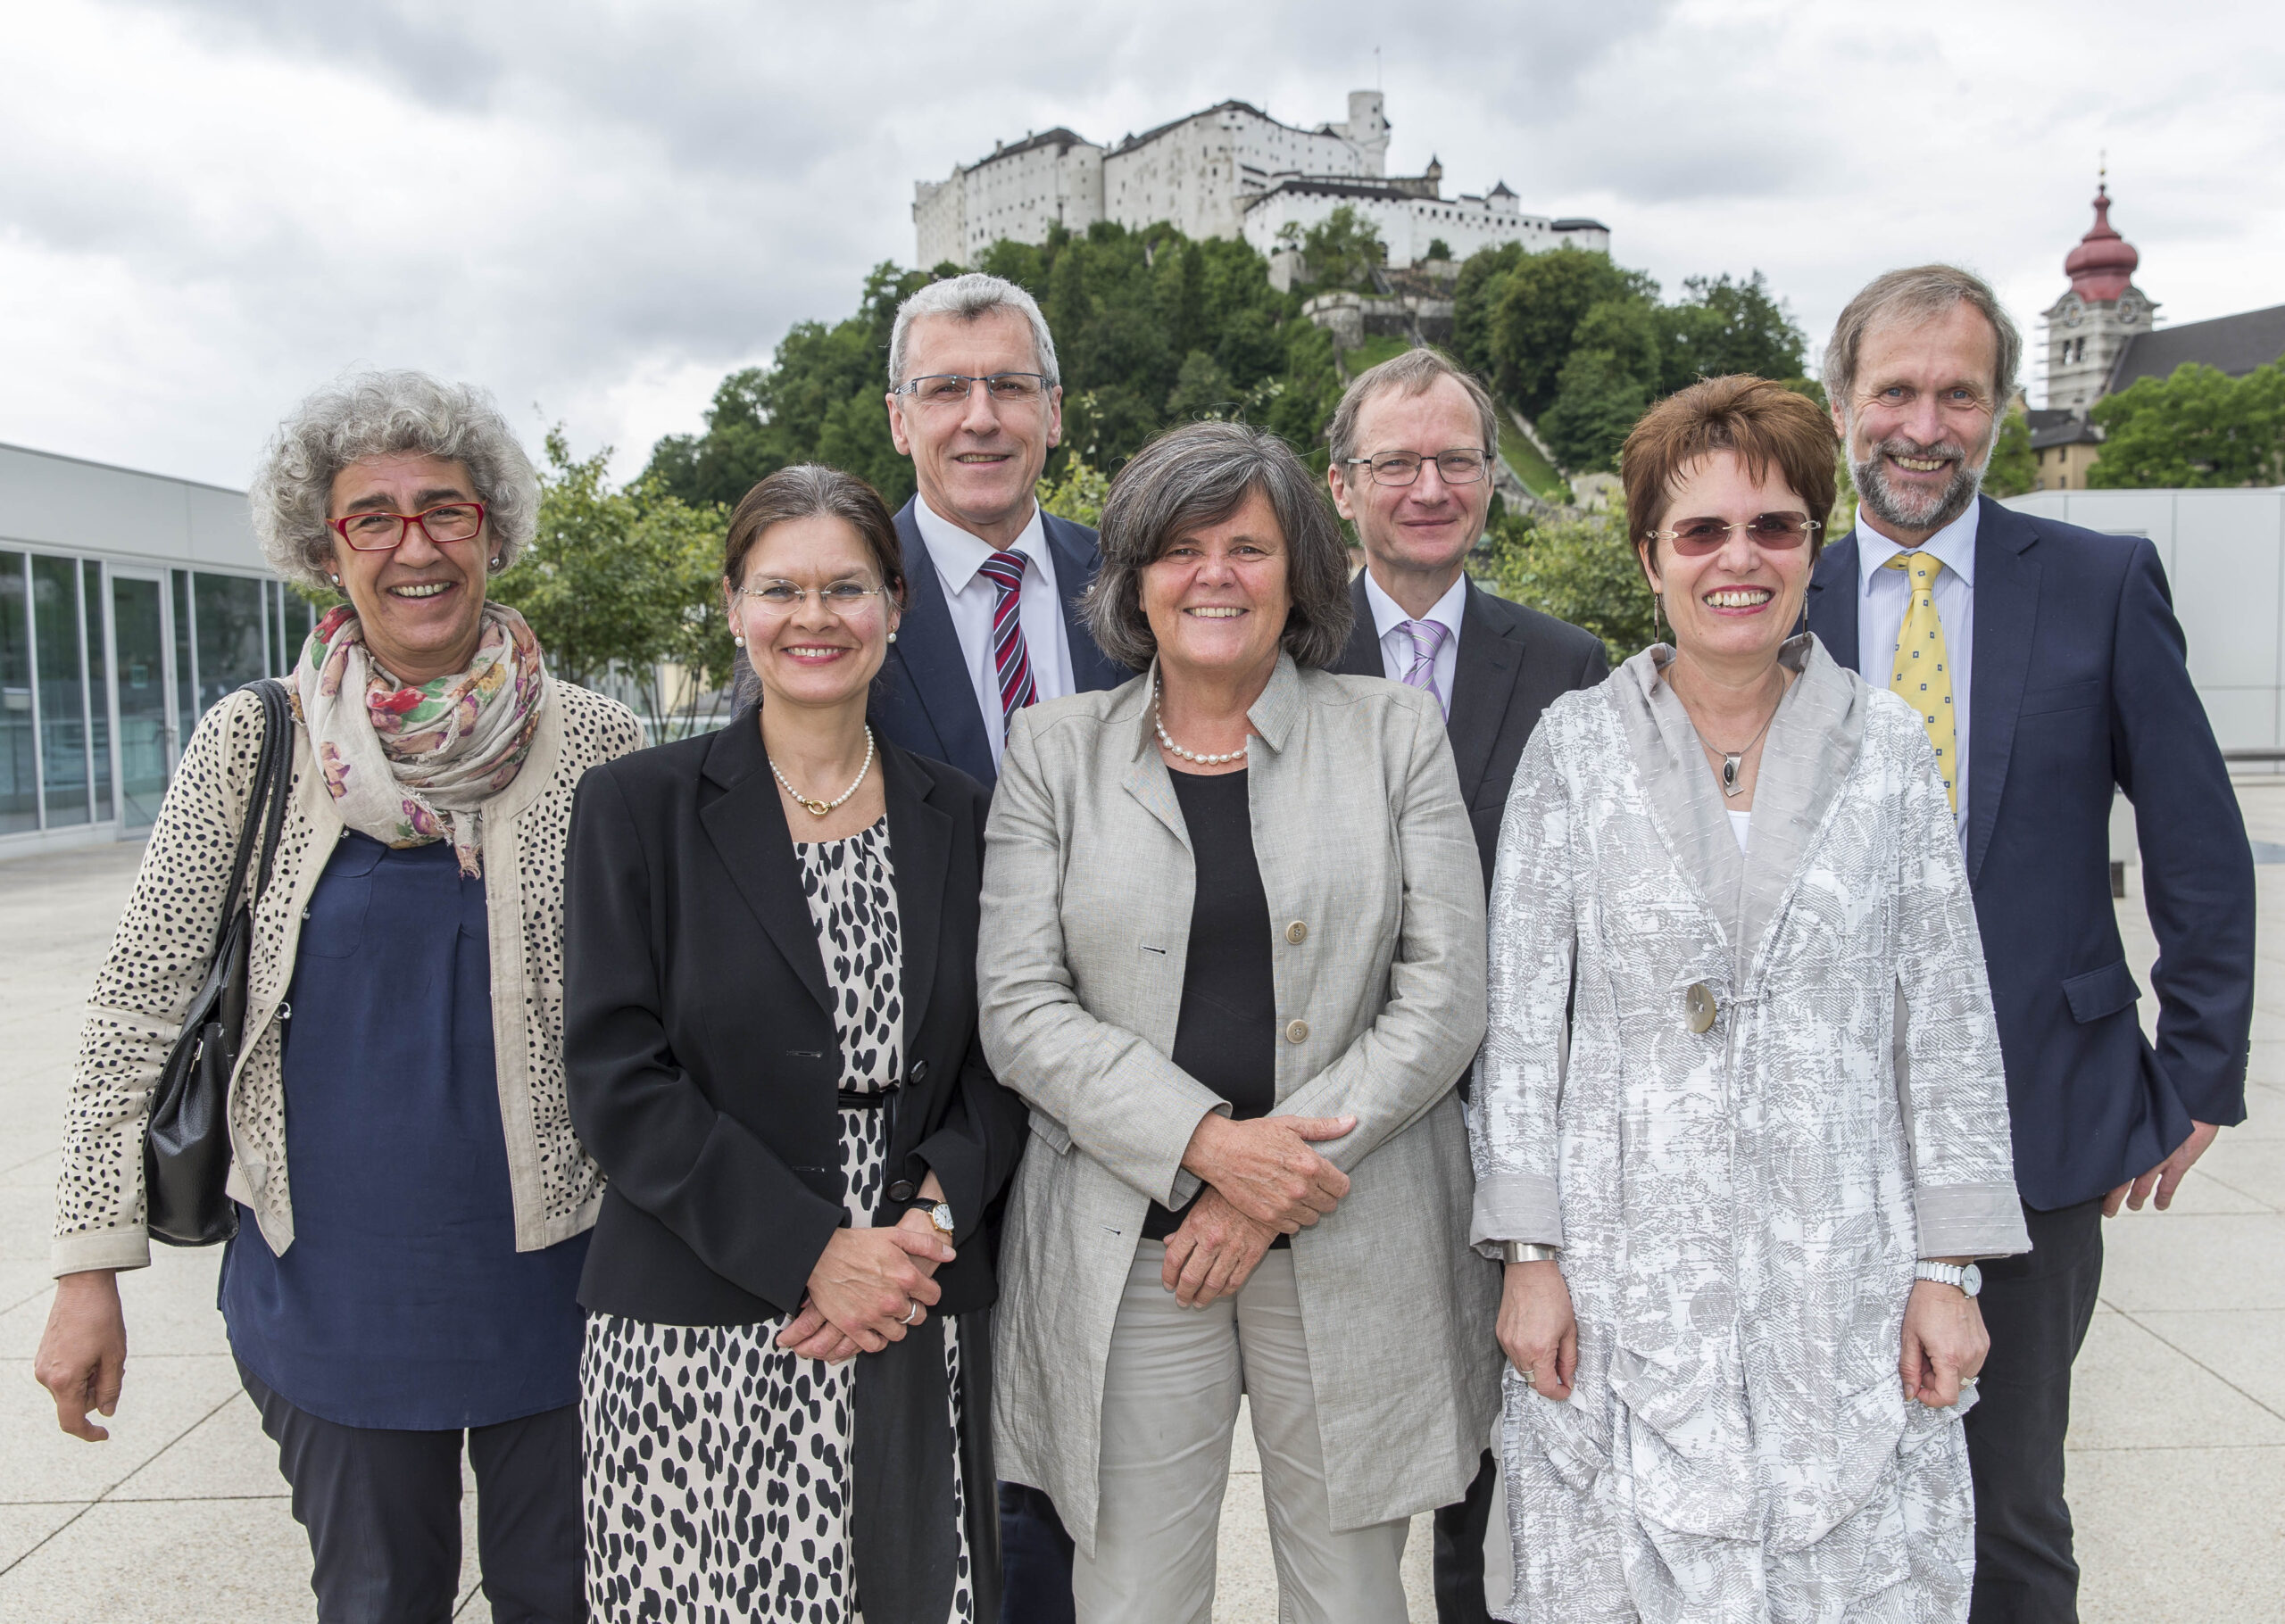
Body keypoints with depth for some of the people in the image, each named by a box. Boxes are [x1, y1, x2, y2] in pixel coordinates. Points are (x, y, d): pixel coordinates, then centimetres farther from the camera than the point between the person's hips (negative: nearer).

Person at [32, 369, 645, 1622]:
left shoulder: (593, 744, -5)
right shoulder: (251, 743, -4)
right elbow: (144, 993, 0)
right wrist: (91, 1265, -2)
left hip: (551, 1275, 0)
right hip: (332, 1277, 1)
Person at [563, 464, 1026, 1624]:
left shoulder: (957, 818, 7)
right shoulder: (637, 807, -1)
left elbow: (998, 1062, 8)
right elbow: (616, 1078, -7)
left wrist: (930, 1222, -10)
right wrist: (813, 1253, -13)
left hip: (919, 1336, 2)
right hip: (697, 1341, -2)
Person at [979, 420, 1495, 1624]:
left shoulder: (1397, 733, 4)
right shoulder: (1054, 749, 4)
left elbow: (1445, 993, -2)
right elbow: (1021, 1009, -2)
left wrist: (1278, 1188, -10)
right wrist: (1208, 1145, -15)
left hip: (1356, 1246, 0)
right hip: (1127, 1248, 0)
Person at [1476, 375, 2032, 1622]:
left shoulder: (1888, 747, 3)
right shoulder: (1575, 745, 0)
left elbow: (1947, 1019, 4)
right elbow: (1522, 1018, 0)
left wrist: (1950, 1267, 1)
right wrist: (1530, 1254, -3)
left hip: (1845, 1285, 1)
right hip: (1626, 1280, -1)